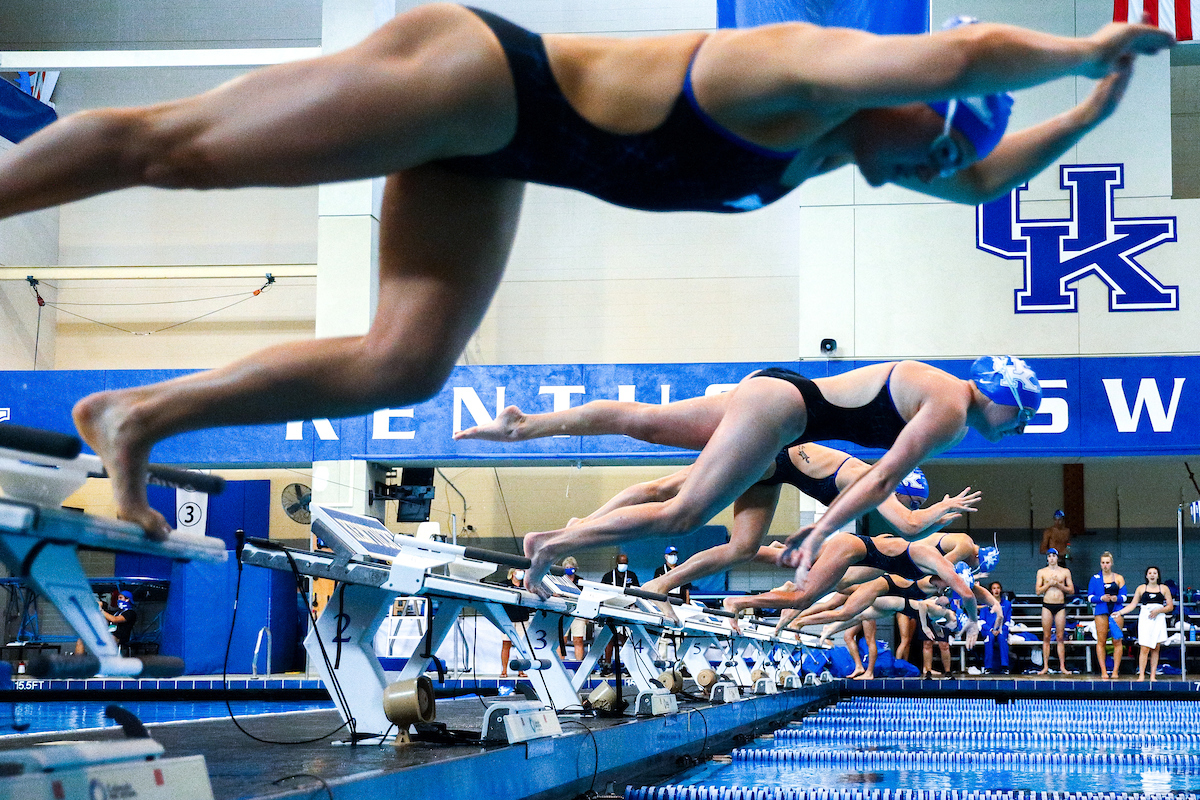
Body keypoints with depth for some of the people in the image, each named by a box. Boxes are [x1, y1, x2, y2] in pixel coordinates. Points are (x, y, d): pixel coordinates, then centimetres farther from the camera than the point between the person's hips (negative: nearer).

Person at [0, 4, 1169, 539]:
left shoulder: (845, 139, 9)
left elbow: (982, 180, 23)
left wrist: (1092, 111, 13)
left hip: (485, 156, 9)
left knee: (404, 367, 0)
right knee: (165, 146, -5)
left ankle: (135, 416, 5)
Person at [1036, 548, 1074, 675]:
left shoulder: (1065, 572, 9)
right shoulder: (1042, 572, 8)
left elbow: (1071, 590, 6)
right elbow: (1038, 591, 3)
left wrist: (1059, 585, -7)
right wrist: (1049, 584, -9)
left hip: (1060, 607, 0)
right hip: (1047, 606, 0)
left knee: (1060, 638, -1)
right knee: (1046, 637, -2)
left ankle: (1062, 666, 2)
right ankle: (1045, 667, 0)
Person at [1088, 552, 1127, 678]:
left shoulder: (1119, 578, 12)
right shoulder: (1095, 578, 9)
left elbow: (1124, 596, 8)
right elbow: (1090, 597, 6)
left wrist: (1116, 598, -13)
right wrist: (1101, 598, -12)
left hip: (1117, 612, 0)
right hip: (1101, 611, 0)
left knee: (1117, 641, -5)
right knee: (1101, 641, -3)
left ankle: (1115, 671, 0)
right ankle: (1103, 671, 2)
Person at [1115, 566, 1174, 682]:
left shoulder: (1164, 588, 9)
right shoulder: (1141, 588, 10)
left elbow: (1170, 606, 7)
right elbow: (1133, 604, 11)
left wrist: (1158, 610, -9)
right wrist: (1120, 612, 1)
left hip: (1158, 620, 1)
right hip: (1145, 619, -1)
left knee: (1156, 649, 0)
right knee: (1144, 649, -10)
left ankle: (1153, 676, 4)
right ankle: (1141, 676, -8)